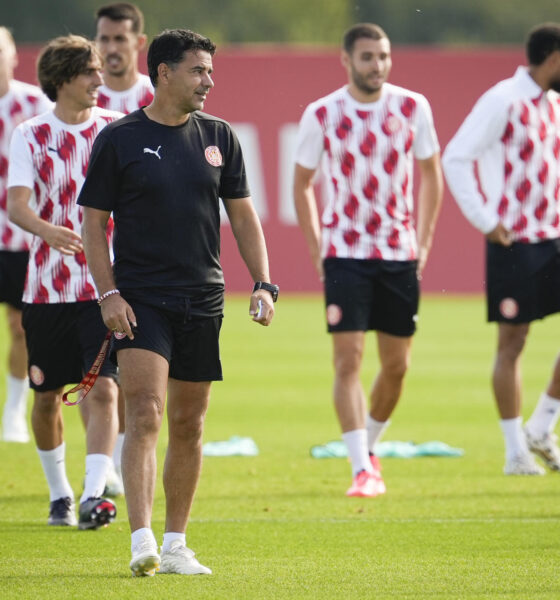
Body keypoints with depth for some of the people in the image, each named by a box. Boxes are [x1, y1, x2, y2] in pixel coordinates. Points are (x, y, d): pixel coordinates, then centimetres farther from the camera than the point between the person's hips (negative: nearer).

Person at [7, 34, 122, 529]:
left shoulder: (117, 129, 3)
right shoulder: (30, 135, -1)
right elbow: (16, 204, -14)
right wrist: (46, 230, -34)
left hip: (106, 285, 0)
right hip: (47, 287, 0)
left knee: (104, 390, -14)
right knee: (48, 396, 8)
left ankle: (93, 496, -20)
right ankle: (59, 493, 27)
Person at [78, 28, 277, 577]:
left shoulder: (218, 137, 9)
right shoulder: (119, 139, -3)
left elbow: (242, 215, 14)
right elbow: (93, 221, -1)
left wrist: (263, 284, 4)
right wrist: (108, 294, -11)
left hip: (202, 301, 4)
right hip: (140, 299, -4)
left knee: (188, 425, 8)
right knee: (144, 415, -17)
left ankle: (175, 545, 17)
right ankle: (141, 541, -23)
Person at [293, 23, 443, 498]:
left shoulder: (413, 107, 0)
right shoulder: (321, 115, -3)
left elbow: (430, 174, 12)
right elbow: (302, 183, 9)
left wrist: (424, 242, 7)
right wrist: (316, 248, 3)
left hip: (400, 253, 2)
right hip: (345, 252, -2)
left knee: (396, 365, 8)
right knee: (348, 360, -11)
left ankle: (370, 447, 31)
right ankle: (362, 470, -13)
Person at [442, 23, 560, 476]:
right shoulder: (502, 102, -11)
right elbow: (455, 159, -14)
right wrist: (485, 221, -15)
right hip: (515, 242, -7)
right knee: (512, 342, 1)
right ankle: (516, 451, 8)